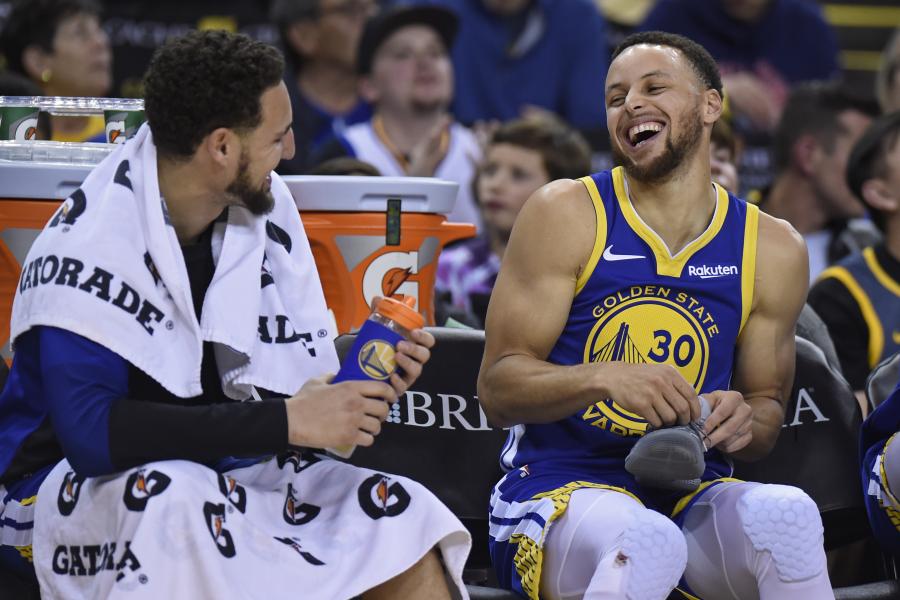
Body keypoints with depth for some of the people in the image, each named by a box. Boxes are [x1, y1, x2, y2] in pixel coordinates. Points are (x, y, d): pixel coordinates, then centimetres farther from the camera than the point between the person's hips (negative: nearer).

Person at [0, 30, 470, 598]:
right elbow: (91, 431, -31)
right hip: (79, 486, -6)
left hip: (221, 473, 6)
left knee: (405, 518, -14)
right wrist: (286, 422, -30)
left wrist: (369, 387, -19)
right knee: (178, 497, -38)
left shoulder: (265, 206, -1)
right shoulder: (92, 242, -21)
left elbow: (297, 377, 5)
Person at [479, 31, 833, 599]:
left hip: (691, 494, 3)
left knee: (786, 514, -31)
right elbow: (498, 388, -5)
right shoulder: (567, 215, -1)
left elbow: (768, 404, 18)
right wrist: (605, 378, -23)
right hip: (560, 487, -3)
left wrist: (744, 423, -8)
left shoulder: (773, 248, 8)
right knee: (645, 542, -38)